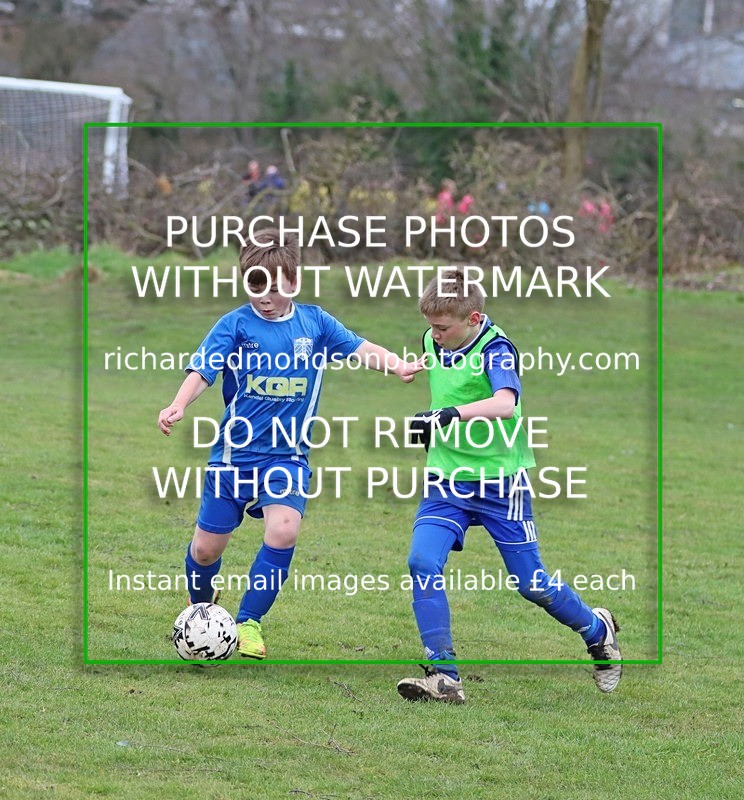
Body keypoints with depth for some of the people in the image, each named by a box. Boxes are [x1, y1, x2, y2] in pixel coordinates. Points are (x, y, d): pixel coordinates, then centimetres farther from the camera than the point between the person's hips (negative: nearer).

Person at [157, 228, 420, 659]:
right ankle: (201, 607, 38)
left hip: (288, 456, 1)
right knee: (206, 548, 4)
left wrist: (398, 365, -22)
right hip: (234, 453, -1)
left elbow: (360, 347, -3)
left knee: (284, 531, -23)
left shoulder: (314, 322, 2)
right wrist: (179, 405, -33)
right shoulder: (235, 325, -6)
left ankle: (248, 621, -6)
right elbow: (203, 370, -15)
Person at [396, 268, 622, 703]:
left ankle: (597, 630, 34)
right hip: (447, 478, 6)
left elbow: (505, 404, -40)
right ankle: (443, 676, -14)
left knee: (531, 583, 4)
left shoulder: (496, 349, -19)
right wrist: (430, 425, 11)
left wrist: (451, 415, -51)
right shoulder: (434, 342, 2)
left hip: (499, 480, -6)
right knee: (422, 562, -16)